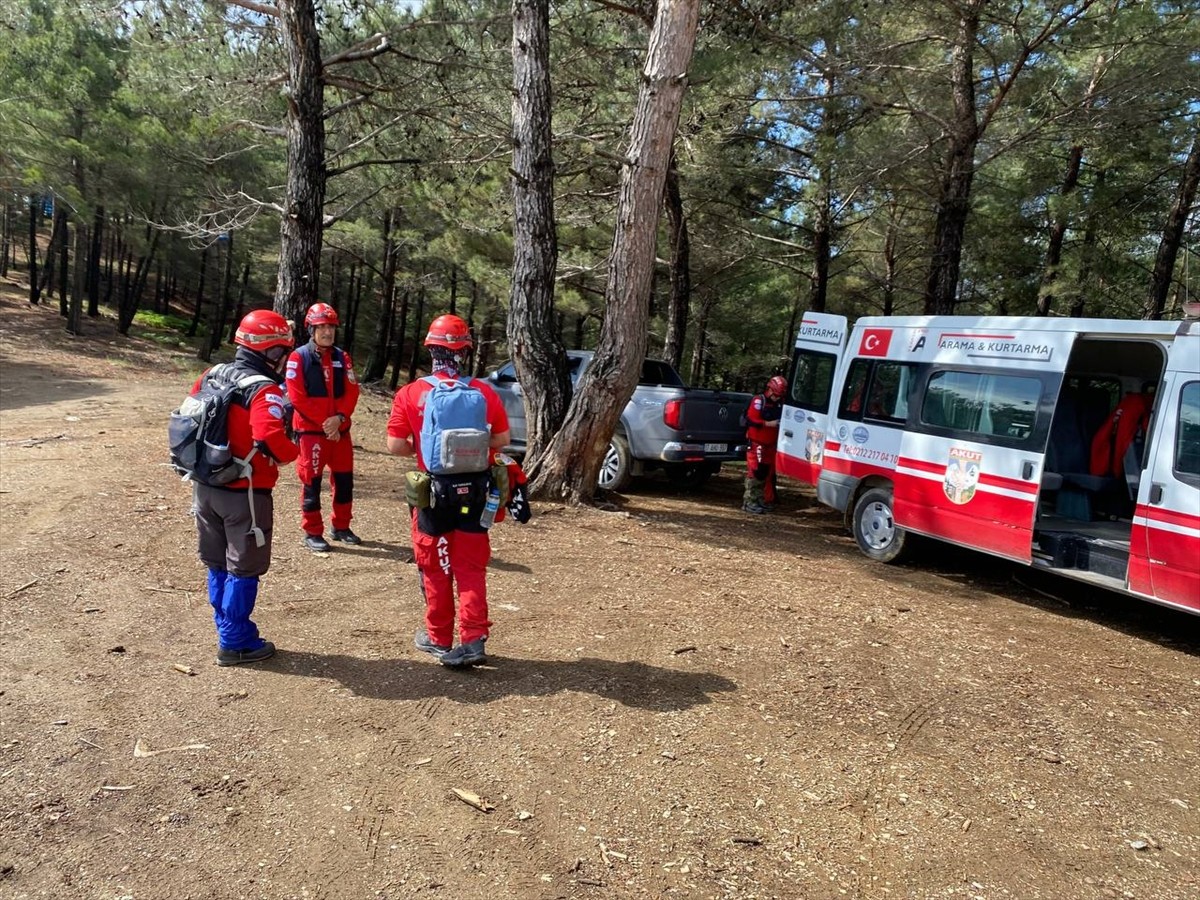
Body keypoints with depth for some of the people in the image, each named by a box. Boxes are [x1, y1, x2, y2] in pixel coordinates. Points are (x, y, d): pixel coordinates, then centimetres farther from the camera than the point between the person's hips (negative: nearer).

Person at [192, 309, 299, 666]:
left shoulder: (211, 376, 5)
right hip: (243, 493, -8)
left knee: (218, 564, 19)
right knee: (243, 569, 7)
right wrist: (290, 453, -15)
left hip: (206, 486, 8)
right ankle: (235, 643, 16)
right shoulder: (264, 390, -20)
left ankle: (228, 629, 33)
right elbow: (270, 438, -35)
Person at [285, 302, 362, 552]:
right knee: (312, 481, 1)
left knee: (345, 478, 11)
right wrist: (324, 422, -14)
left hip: (340, 429, 5)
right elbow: (297, 397, -12)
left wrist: (339, 418, -14)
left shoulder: (342, 357, 8)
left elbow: (352, 392, 2)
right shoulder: (299, 357, -6)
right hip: (311, 430, -5)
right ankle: (312, 533, 11)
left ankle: (341, 527, 26)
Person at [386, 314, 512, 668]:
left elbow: (395, 445, -9)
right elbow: (502, 438, 3)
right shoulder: (485, 392, -5)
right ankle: (473, 639, 4)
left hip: (435, 490, -1)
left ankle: (438, 638, 24)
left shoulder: (411, 393, -10)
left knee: (435, 567, 14)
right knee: (471, 567, 10)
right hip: (475, 490, 1)